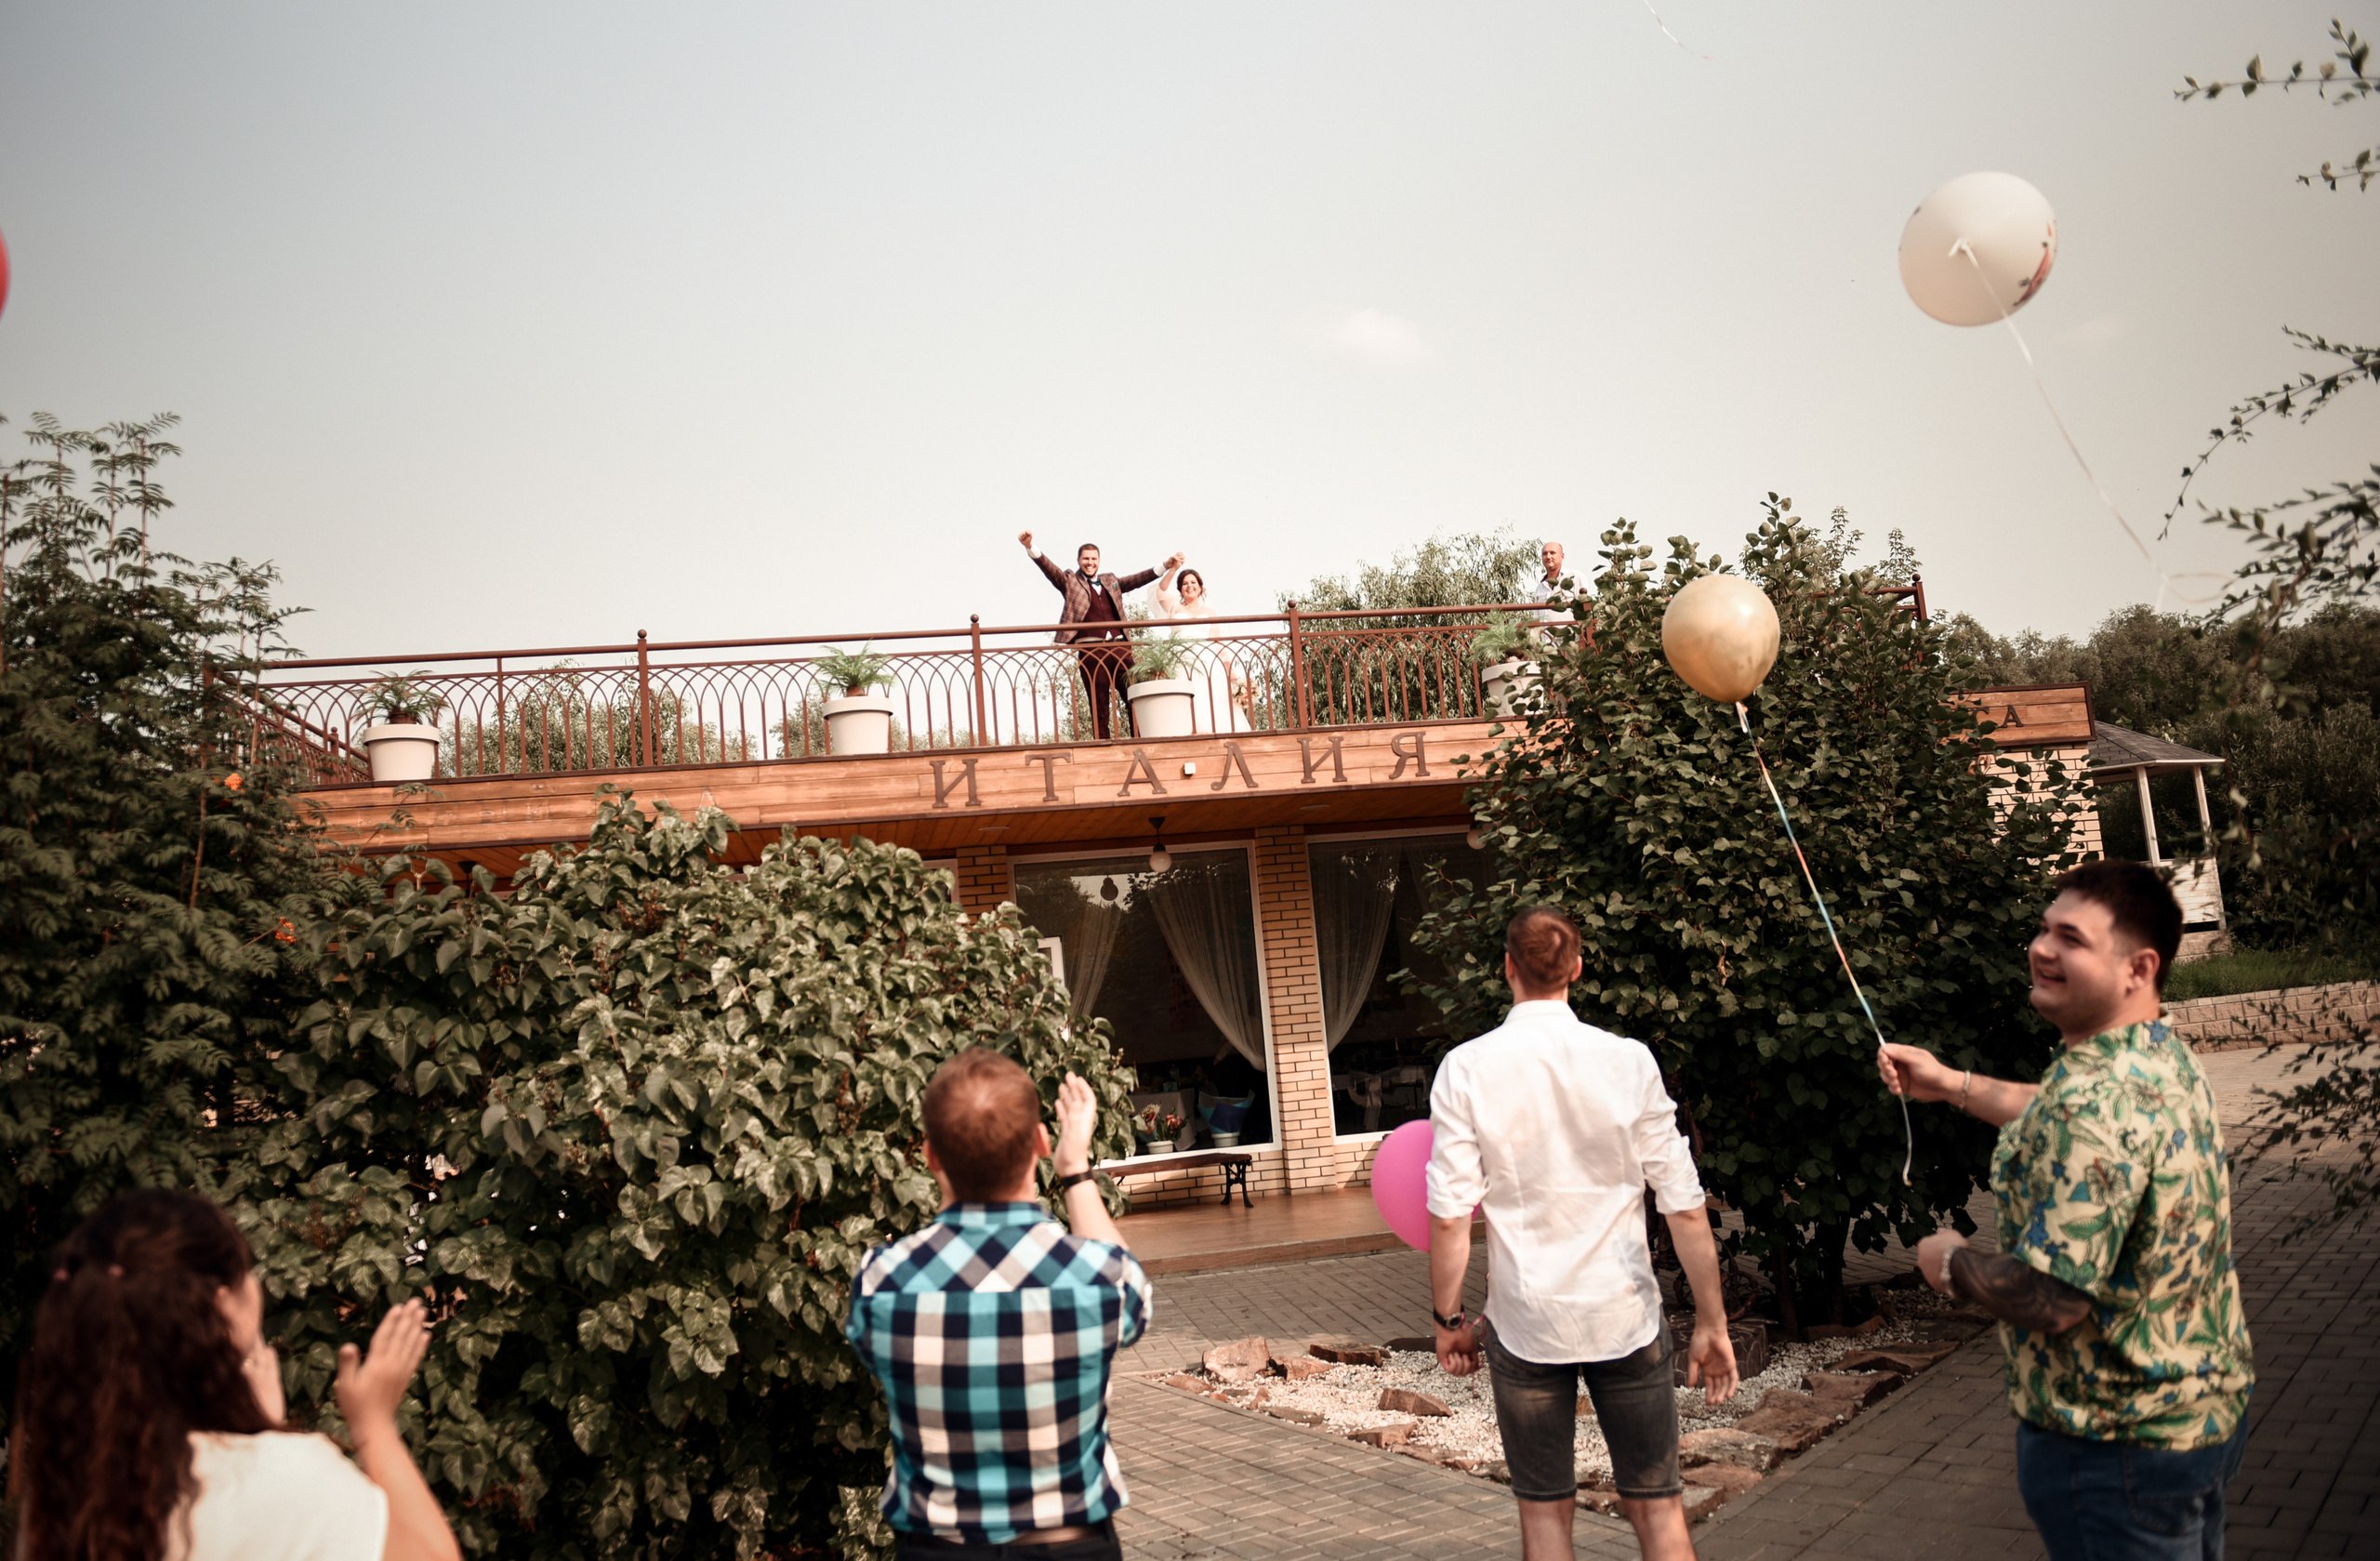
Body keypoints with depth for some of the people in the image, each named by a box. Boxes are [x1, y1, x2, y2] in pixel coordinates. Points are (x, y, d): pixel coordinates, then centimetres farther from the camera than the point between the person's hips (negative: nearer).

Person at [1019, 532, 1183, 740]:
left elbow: (1137, 579, 24)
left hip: (1119, 647, 4)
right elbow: (1049, 568, -2)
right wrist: (1031, 548, -19)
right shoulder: (1070, 582, 11)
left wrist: (1166, 566, 18)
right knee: (1099, 704, -2)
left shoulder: (1110, 581, 24)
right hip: (1091, 650, -4)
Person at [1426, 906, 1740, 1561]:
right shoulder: (1628, 1061, -6)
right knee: (1657, 1507, 11)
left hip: (1524, 1323, 0)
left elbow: (1450, 1214, -9)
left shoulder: (1465, 1069, -8)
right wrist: (1711, 1323, 5)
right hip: (1625, 1317, 0)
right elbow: (1685, 1207, -4)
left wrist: (1449, 1318, 4)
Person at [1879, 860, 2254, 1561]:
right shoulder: (2165, 1056, 2)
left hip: (2120, 1446, -9)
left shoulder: (2095, 1097, -31)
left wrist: (1953, 1264, -15)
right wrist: (1951, 1083, 21)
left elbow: (2051, 1298, -33)